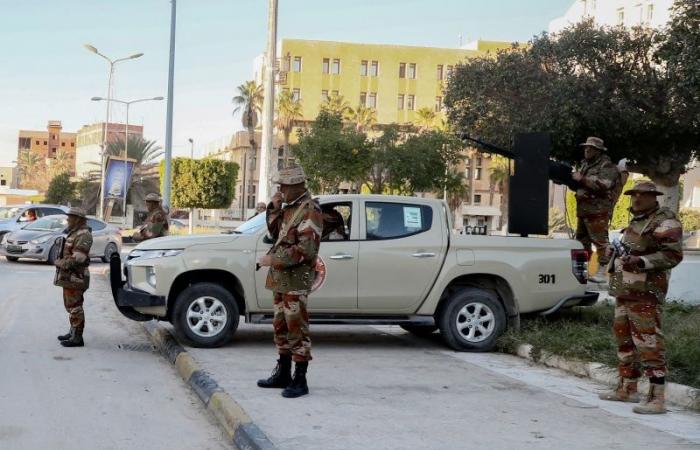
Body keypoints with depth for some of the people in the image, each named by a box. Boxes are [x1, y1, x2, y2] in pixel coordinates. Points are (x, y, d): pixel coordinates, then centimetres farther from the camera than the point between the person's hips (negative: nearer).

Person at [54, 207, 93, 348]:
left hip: (74, 278, -11)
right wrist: (61, 262, 9)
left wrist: (61, 263, -13)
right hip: (69, 277, 11)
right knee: (70, 305, 19)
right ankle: (73, 332, 29)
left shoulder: (83, 235, -16)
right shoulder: (74, 233, 18)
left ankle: (77, 338, -6)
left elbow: (78, 258, -24)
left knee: (75, 306, -8)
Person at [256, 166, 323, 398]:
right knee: (281, 327, 16)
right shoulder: (289, 208, 14)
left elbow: (306, 250, -22)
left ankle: (299, 381, -2)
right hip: (280, 278, 10)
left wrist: (273, 259, -19)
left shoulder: (310, 210, -14)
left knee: (297, 329, -6)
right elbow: (275, 233, 23)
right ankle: (283, 373, 27)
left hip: (296, 280, -9)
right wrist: (274, 209, 8)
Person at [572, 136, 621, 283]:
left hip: (598, 211, -9)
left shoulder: (607, 166, -7)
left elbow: (603, 185, -22)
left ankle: (602, 272, -9)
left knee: (600, 241, -9)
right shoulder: (585, 164, 20)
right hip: (583, 210, 9)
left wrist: (582, 179, -20)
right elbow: (579, 186, 25)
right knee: (581, 240, 14)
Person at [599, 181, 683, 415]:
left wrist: (641, 262, -25)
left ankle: (656, 398, -14)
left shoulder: (664, 221, -9)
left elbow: (673, 254, -17)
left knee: (648, 343, -13)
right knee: (624, 339, 15)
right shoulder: (636, 221, 20)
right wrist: (618, 256, 19)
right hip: (624, 290, 10)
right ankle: (627, 388, 26)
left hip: (645, 293, -10)